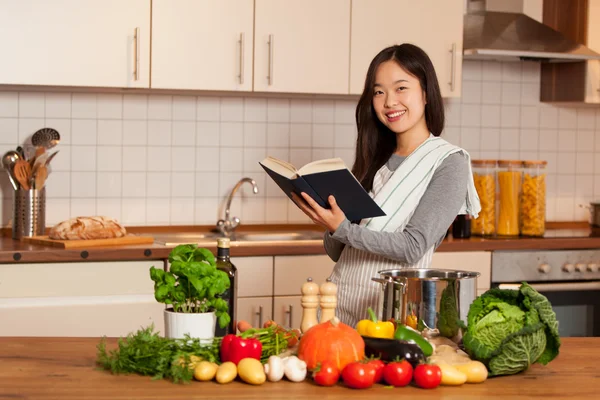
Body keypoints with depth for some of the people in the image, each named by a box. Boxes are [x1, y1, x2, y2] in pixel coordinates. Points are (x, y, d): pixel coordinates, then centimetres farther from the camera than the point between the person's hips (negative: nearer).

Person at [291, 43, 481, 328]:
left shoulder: (448, 163, -2)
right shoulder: (374, 160, 13)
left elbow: (413, 247, -12)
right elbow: (338, 252, 13)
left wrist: (342, 229, -20)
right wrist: (330, 223, -7)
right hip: (340, 304, 4)